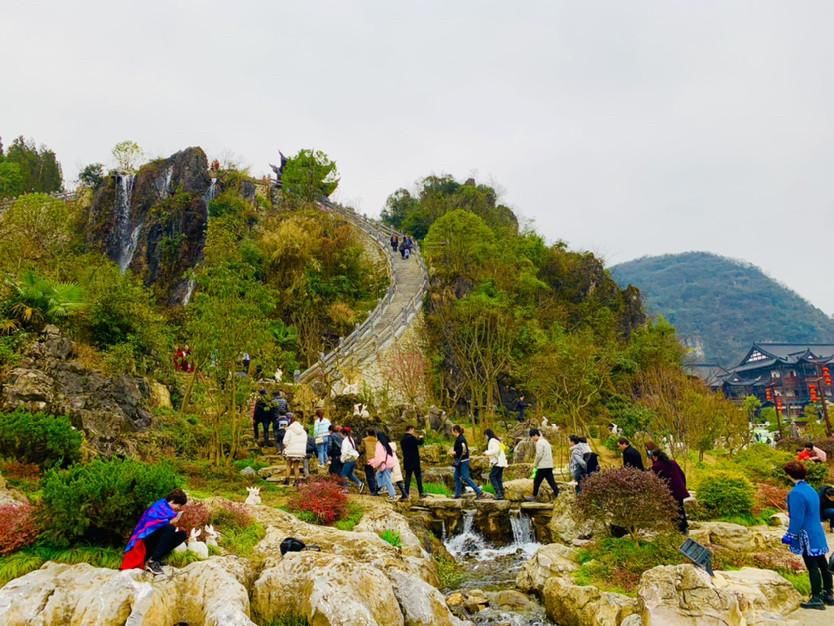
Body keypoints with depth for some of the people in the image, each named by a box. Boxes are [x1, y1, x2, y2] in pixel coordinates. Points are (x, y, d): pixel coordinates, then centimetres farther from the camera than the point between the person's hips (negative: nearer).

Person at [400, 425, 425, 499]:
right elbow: (420, 442, -12)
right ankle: (421, 493, 4)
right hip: (414, 461, -6)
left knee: (408, 477, 8)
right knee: (418, 476, 2)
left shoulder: (402, 439, 8)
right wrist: (420, 438, 11)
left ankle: (406, 493, 6)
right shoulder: (411, 438, -16)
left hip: (406, 461, 6)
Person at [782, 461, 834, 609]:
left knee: (812, 567, -2)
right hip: (817, 533, 9)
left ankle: (816, 598, 3)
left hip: (807, 536, -9)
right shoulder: (810, 489, 8)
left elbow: (797, 518, -20)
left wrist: (791, 535, -14)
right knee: (822, 564, 16)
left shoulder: (796, 493, -20)